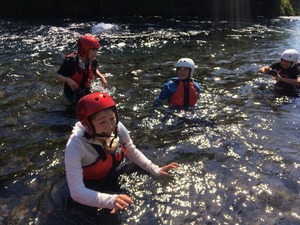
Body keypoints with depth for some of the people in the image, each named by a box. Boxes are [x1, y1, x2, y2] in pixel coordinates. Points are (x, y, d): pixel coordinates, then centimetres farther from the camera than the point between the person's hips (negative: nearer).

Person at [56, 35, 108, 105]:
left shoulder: (93, 61, -10)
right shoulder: (70, 61, -24)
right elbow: (58, 76, -18)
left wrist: (101, 76, -4)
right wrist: (68, 80, -37)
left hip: (86, 92, 5)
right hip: (72, 92, -5)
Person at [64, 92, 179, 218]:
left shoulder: (118, 128, -22)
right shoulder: (76, 146, -36)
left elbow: (132, 152, -2)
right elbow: (76, 191, -39)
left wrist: (155, 170, -12)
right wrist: (110, 200, -54)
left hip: (113, 178, 4)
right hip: (89, 188, -3)